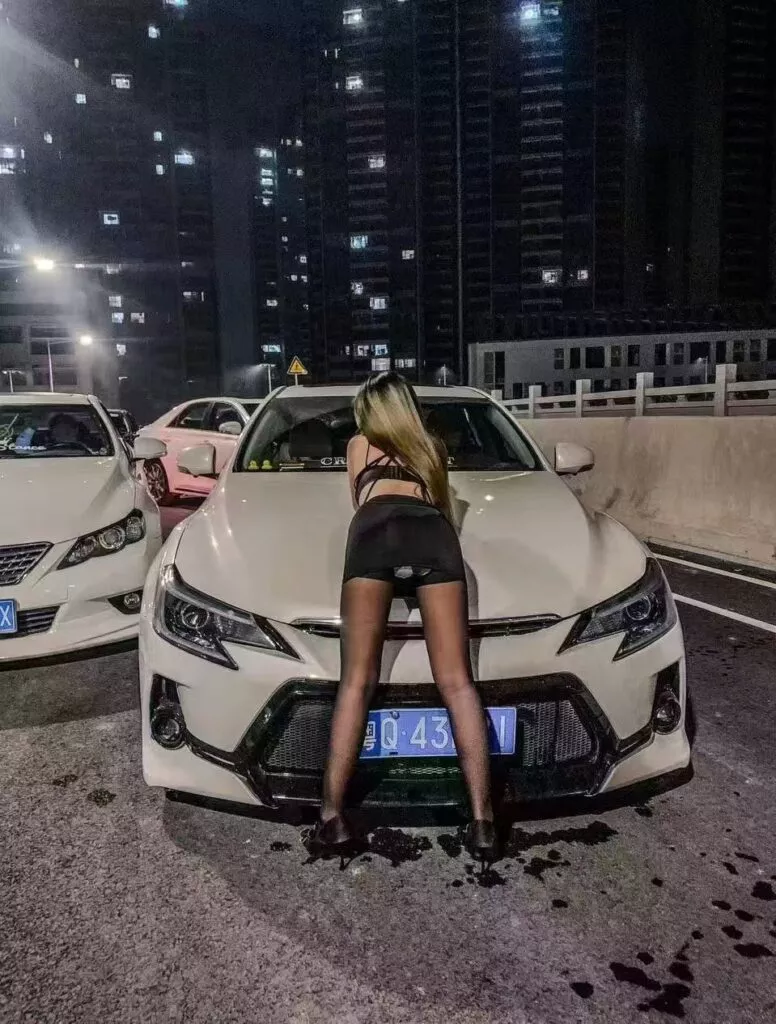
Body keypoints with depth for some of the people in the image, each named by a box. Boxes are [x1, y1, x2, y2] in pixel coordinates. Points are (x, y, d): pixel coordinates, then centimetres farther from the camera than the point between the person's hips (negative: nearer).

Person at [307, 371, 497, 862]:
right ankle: (483, 821, -11)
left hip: (375, 532, -1)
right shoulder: (434, 448, 38)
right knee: (457, 682, -4)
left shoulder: (358, 446, 35)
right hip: (432, 535, 1)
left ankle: (332, 817, -8)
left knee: (358, 680, -3)